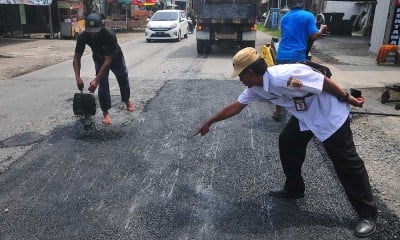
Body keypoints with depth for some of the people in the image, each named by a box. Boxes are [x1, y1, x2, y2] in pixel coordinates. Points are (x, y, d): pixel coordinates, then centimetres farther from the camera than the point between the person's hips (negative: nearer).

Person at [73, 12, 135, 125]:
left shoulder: (109, 35, -41)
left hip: (115, 58, -1)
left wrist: (96, 79, -45)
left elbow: (108, 60, -40)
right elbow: (76, 58, -25)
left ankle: (127, 101, 40)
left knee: (123, 80, 12)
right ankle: (105, 112, -1)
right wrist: (78, 77, -39)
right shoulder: (83, 36, -31)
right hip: (99, 59, 2)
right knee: (103, 84, -11)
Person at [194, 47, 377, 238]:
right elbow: (235, 106, 7)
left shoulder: (283, 77, -33)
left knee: (346, 163, -3)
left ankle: (368, 215, 10)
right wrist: (209, 122, 13)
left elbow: (324, 81, -25)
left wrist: (347, 99, -14)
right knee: (287, 143, 12)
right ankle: (293, 189, 30)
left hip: (330, 115, -8)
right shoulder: (256, 87, -4)